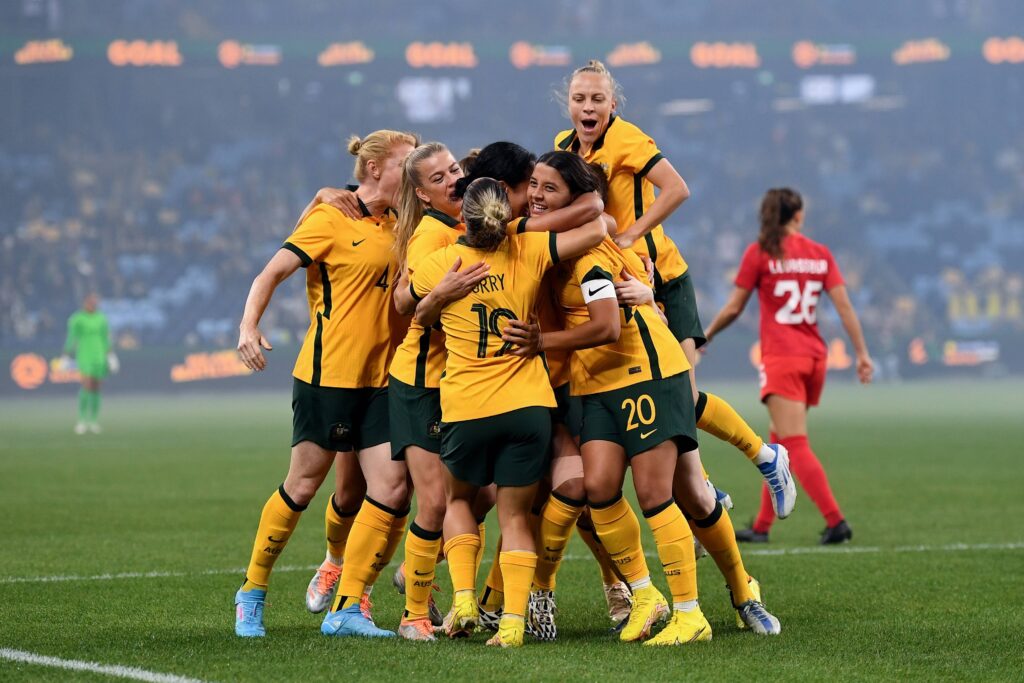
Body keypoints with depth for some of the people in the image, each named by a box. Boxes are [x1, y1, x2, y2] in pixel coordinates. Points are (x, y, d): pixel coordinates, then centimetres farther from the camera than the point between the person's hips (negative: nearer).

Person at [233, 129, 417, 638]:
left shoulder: (394, 226, 12)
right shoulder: (331, 221, -7)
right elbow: (272, 273, -9)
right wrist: (248, 327, -23)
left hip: (379, 380, 6)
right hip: (327, 374, -6)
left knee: (392, 486, -6)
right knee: (303, 484, 1)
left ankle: (346, 609, -1)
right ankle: (252, 592, 20)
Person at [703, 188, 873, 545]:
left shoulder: (759, 253, -3)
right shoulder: (820, 254, 7)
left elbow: (733, 308, 0)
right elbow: (844, 305, 2)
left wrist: (706, 337, 15)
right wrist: (862, 352, 4)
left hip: (781, 358, -5)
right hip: (815, 356, 5)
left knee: (795, 444, -10)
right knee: (780, 440, 16)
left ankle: (836, 520, -22)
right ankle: (762, 526, 20)